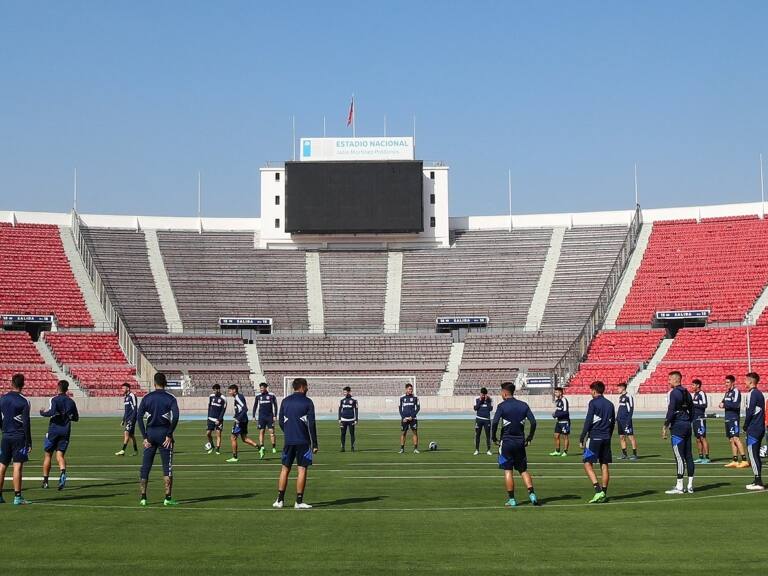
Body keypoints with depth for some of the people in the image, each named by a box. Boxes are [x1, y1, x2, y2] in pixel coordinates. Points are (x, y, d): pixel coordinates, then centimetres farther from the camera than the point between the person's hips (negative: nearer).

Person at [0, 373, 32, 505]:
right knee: (18, 466, -5)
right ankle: (17, 497, -7)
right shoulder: (23, 401, -9)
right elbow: (26, 423, -11)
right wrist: (29, 441, -6)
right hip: (19, 437, -5)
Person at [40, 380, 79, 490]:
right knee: (60, 454, 2)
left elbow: (51, 412, -23)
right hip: (65, 431, 3)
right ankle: (62, 472, -28)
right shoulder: (71, 402, 7)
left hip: (54, 429, -3)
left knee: (48, 454, 9)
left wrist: (42, 413, -4)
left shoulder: (54, 399, -7)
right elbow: (76, 418, 11)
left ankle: (45, 480, 14)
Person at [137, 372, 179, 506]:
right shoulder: (170, 398, -2)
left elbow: (139, 416, -3)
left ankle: (143, 497, 7)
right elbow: (175, 416, -15)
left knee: (145, 467, 9)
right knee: (167, 467, 1)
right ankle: (168, 498, -2)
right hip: (164, 433, -2)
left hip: (150, 433, 2)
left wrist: (145, 437, -2)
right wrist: (169, 435, -10)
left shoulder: (147, 398, 4)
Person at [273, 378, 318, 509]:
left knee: (285, 469, 11)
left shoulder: (285, 401, 7)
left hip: (288, 440, 4)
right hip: (303, 441, -4)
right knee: (302, 469, 0)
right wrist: (314, 444, -3)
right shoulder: (307, 402, -5)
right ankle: (299, 501, -2)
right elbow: (311, 424, -7)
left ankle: (280, 500, 9)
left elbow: (280, 421, 11)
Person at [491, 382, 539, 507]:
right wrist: (529, 438, 9)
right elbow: (533, 422, -1)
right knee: (523, 470, 11)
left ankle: (511, 499, 2)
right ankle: (532, 494, -4)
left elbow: (495, 423, -18)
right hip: (520, 442, 4)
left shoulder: (502, 406, -7)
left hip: (506, 441, -4)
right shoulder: (523, 405, 5)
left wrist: (494, 438, -5)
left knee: (508, 470, 3)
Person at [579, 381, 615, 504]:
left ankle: (597, 489, -17)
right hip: (606, 438, 6)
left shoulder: (593, 403, -7)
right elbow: (613, 423, 16)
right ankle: (604, 493, 9)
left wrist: (582, 438, -8)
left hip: (594, 437, -6)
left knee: (587, 463, -2)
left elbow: (588, 421, -11)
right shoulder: (610, 404, 12)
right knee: (605, 465, 8)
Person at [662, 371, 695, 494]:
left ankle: (679, 486, -6)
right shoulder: (687, 393, 15)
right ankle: (690, 486, 11)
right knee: (688, 456, 9)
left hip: (677, 426, -9)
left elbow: (671, 411, -18)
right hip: (687, 426, 9)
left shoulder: (674, 392, -11)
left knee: (679, 457, -7)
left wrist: (665, 427, -14)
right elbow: (691, 411, 19)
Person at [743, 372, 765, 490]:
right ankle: (758, 481, 16)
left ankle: (758, 482, -10)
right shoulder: (759, 393, 16)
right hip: (760, 428, 9)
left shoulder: (752, 394, -13)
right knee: (756, 455, 14)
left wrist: (745, 426, -7)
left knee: (752, 454, -7)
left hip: (753, 429, -9)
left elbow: (750, 412, -17)